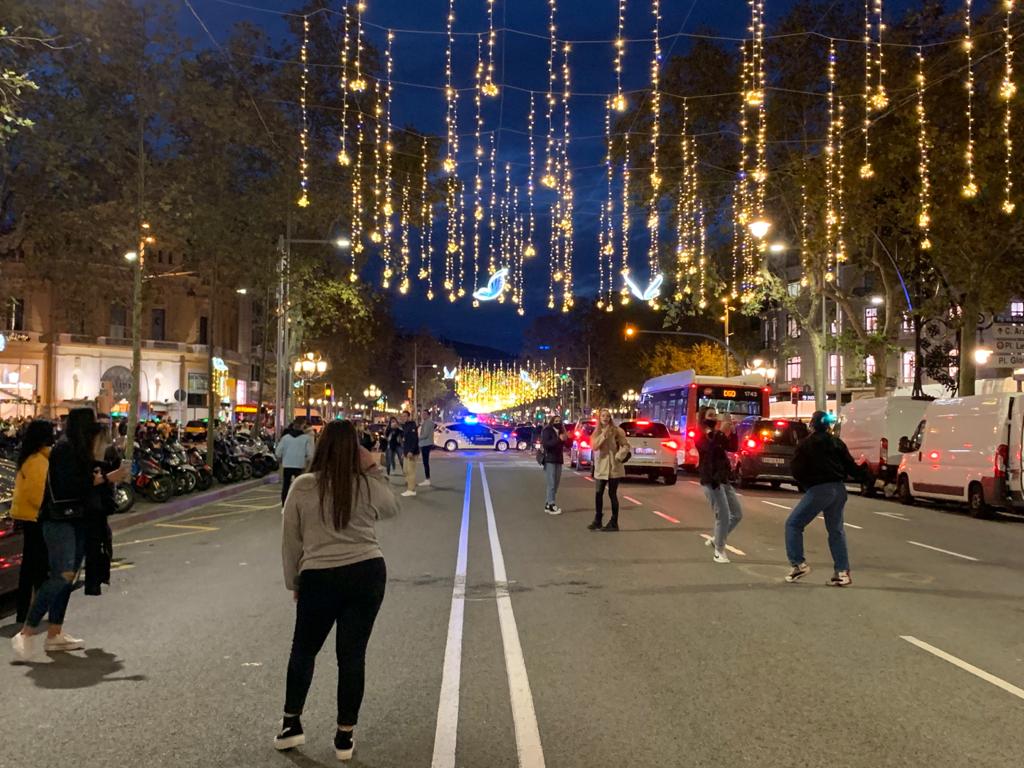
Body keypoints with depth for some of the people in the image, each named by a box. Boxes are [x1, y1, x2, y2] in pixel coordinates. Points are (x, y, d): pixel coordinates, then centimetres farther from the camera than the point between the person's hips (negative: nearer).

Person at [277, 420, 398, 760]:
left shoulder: (302, 487, -5)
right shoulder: (368, 486, -3)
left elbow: (290, 542, 2)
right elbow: (392, 508, 20)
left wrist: (294, 582, 14)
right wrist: (374, 470, 12)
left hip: (318, 578, 0)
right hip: (367, 573, 1)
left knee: (303, 650, 20)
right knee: (352, 654, 9)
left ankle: (290, 724, 27)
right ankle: (345, 735, 16)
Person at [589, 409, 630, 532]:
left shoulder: (616, 430, -5)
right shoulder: (597, 432, 7)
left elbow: (626, 445, -6)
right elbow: (594, 446, -8)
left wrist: (618, 457, -16)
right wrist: (604, 434, -16)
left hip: (613, 467, -4)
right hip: (600, 467, 4)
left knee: (612, 494, -1)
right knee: (598, 493, 4)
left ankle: (614, 523, 6)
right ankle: (597, 521, 16)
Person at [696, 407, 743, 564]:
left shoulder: (718, 435, 17)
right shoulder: (701, 436, -5)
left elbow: (733, 447, 6)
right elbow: (709, 447, -26)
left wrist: (732, 431, -7)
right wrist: (721, 430, -28)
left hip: (724, 479, 8)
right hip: (711, 480, -8)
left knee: (737, 514, 11)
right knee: (723, 516, -10)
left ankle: (716, 539, 24)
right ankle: (719, 551, 2)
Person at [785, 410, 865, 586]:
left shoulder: (805, 444, -3)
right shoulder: (837, 443, 10)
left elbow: (796, 470, -4)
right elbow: (850, 466, 10)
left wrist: (803, 483, 15)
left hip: (818, 490, -6)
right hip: (839, 490, 6)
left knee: (793, 524, 5)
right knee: (836, 530, 16)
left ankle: (798, 564, -4)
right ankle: (843, 572, 10)